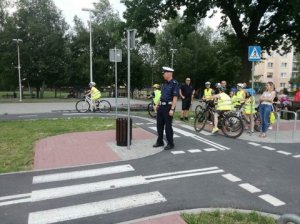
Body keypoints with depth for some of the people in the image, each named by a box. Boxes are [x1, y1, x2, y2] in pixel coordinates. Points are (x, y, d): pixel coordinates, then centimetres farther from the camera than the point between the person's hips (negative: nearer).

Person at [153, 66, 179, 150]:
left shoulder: (174, 83, -12)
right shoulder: (165, 83, 13)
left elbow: (175, 97, -17)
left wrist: (172, 109, -22)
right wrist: (158, 105, 16)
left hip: (168, 106, -8)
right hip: (161, 106, 8)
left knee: (168, 126, -1)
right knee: (159, 124, 12)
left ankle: (170, 144, 12)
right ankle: (160, 141, 26)